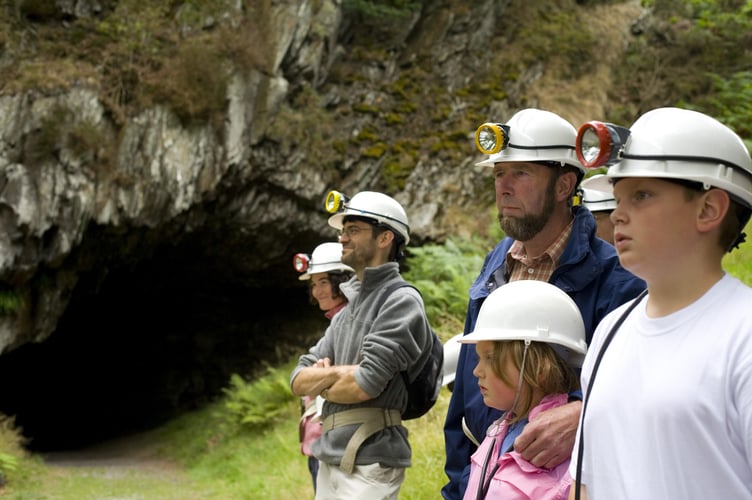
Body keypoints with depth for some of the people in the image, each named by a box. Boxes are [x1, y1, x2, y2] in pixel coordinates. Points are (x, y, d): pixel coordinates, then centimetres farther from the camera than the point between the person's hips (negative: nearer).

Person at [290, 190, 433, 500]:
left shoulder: (401, 301, -10)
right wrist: (336, 373, -9)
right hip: (330, 459, 8)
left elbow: (364, 385, -18)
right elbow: (298, 382, 12)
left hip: (369, 464, -8)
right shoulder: (348, 308, 16)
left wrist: (320, 385, 2)